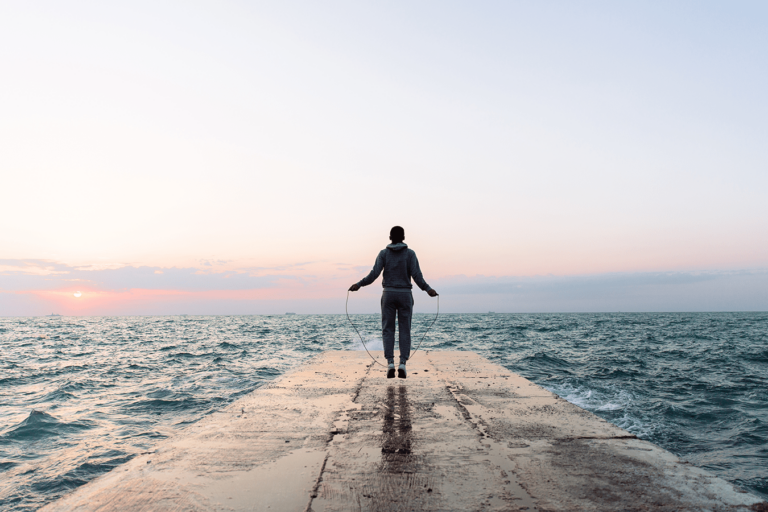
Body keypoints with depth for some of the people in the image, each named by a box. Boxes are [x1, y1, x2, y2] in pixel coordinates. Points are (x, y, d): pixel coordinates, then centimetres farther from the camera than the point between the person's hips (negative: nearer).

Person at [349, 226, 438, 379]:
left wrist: (359, 284, 3)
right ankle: (402, 364, -6)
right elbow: (416, 275, -9)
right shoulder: (410, 253, 0)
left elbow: (374, 274, -7)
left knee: (388, 330, 4)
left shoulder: (383, 253, 1)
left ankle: (390, 363, -8)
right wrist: (428, 289, -1)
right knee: (405, 330, 4)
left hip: (388, 294, 0)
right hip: (405, 295, 0)